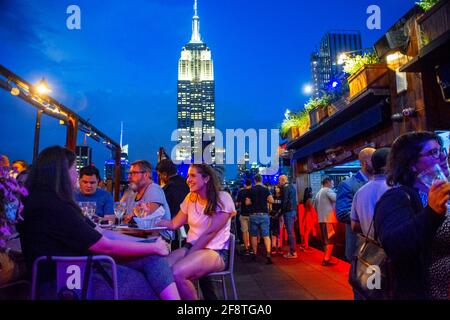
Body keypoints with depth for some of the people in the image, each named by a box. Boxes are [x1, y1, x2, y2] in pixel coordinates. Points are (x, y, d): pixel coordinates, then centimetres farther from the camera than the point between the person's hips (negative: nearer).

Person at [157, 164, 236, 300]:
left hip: (215, 252, -6)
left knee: (176, 273, -30)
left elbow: (209, 233, -16)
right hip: (191, 247, 6)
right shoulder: (190, 198, 10)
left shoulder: (222, 199, -11)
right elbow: (174, 224, 10)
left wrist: (188, 256, -17)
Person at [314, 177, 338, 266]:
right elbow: (336, 199, -24)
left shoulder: (319, 192, 20)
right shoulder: (328, 190, -8)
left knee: (326, 240, 15)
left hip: (322, 219, 9)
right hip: (328, 218, -9)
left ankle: (326, 258, 20)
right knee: (330, 240, -6)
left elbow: (315, 206, 24)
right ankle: (326, 259, -7)